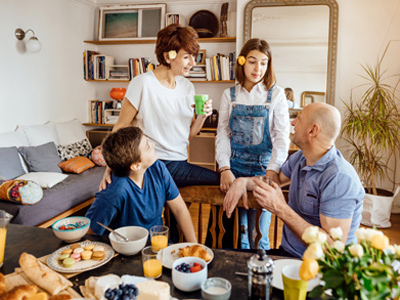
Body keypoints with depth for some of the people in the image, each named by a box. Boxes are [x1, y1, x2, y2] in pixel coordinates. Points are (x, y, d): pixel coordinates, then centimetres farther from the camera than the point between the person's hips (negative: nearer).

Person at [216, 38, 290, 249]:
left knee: (258, 235, -1)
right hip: (235, 166, 2)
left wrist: (272, 171, -17)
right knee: (237, 229, 3)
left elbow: (282, 136, -4)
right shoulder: (229, 95, 8)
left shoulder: (276, 94, 2)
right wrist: (225, 169, -10)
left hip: (263, 166, -1)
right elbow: (222, 134, 3)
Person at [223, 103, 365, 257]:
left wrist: (281, 209, -29)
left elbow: (334, 247, -28)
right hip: (286, 251, 8)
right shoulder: (300, 158, 2)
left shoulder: (340, 178, -24)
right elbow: (273, 179, 21)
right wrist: (242, 181, 0)